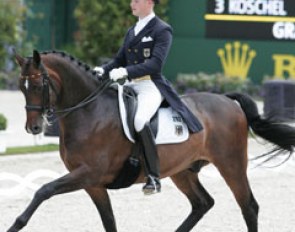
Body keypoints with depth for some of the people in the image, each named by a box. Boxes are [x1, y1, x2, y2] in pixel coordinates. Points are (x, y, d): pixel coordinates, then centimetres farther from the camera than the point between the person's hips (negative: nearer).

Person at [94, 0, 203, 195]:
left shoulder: (162, 30, -4)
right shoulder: (132, 31, 20)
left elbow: (155, 64, -16)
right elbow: (120, 60, 21)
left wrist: (126, 71, -27)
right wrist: (103, 70, -1)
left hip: (150, 86, -9)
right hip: (130, 86, 9)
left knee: (140, 120, -34)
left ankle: (154, 177, -29)